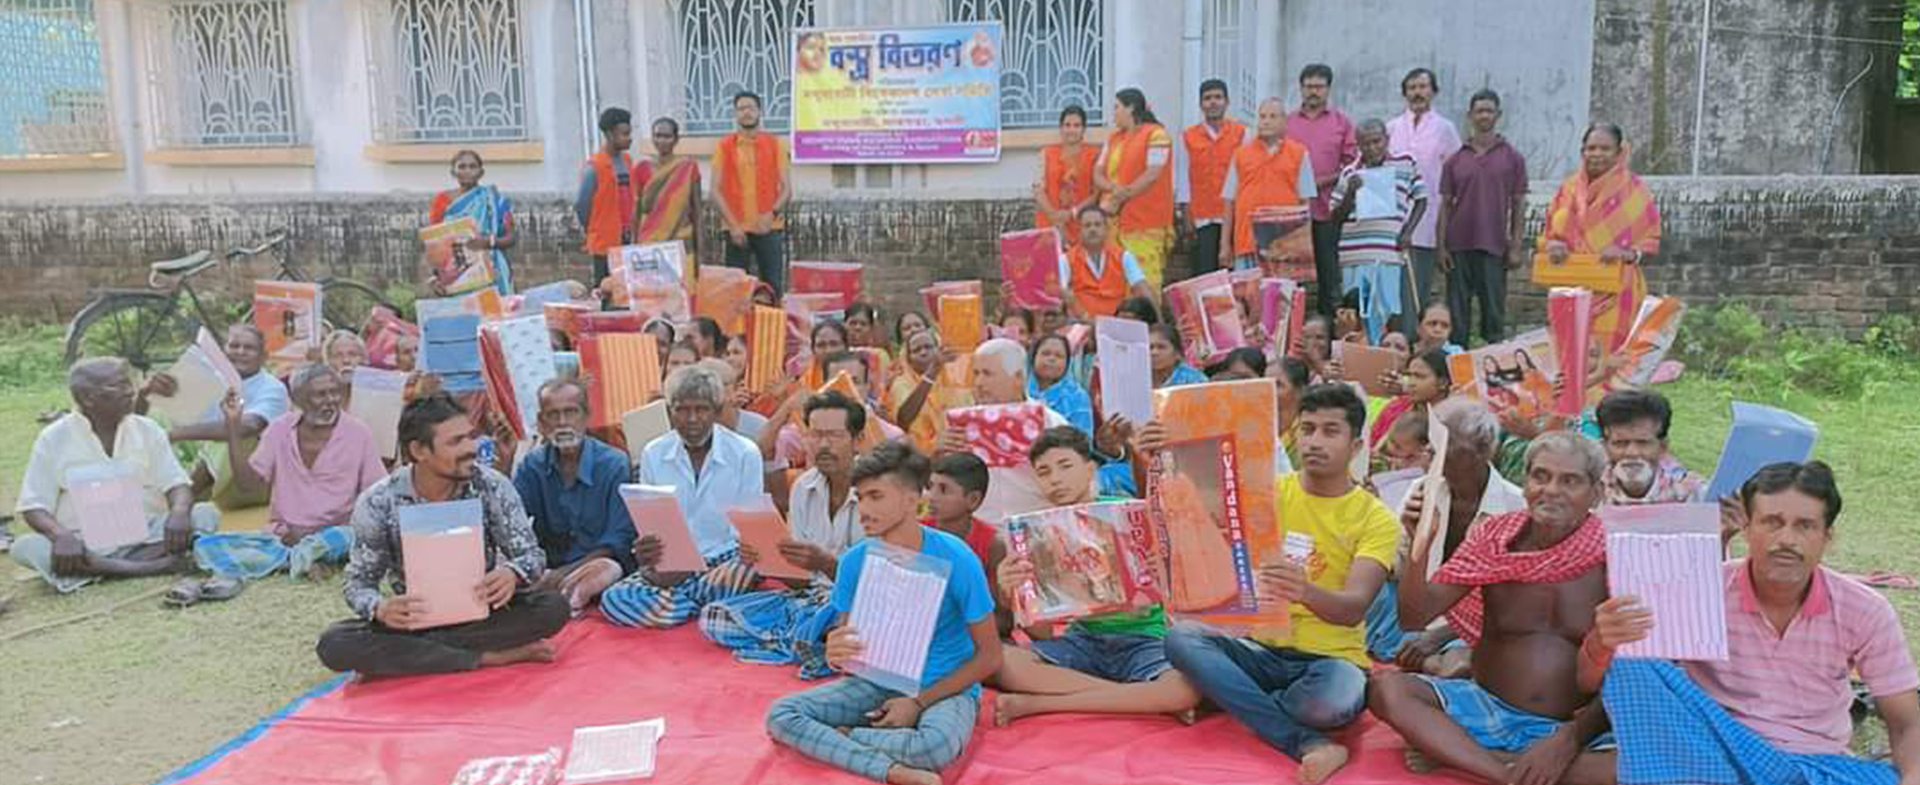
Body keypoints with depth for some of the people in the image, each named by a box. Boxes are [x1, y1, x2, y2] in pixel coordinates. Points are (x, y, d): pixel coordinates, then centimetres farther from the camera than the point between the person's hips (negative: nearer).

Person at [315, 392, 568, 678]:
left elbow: (532, 555, -8)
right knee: (335, 644, -27)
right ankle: (489, 658, -26)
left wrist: (512, 574, -33)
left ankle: (406, 659, -22)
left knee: (554, 607, -27)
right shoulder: (377, 504, -12)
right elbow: (359, 582, -6)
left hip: (482, 613, 0)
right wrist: (381, 608, -30)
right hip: (414, 619, 0)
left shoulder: (492, 487, -12)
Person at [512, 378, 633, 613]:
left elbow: (618, 542, -9)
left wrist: (567, 572, -20)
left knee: (605, 569, -36)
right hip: (548, 569, 3)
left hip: (596, 564, -3)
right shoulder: (532, 465, 7)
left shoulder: (615, 465, -5)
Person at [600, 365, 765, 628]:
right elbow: (648, 526, 8)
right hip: (671, 566, 3)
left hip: (726, 561, -2)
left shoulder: (745, 454, -3)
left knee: (736, 576, -38)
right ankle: (710, 603, -13)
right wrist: (646, 556, -18)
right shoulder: (652, 454, 6)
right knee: (614, 599, -25)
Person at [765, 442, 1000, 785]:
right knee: (781, 714, -17)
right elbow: (847, 639, 5)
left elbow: (989, 656, -10)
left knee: (936, 746, -39)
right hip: (878, 682, 5)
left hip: (945, 689, -4)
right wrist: (836, 655, -21)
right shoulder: (855, 561, -5)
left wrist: (920, 702, -17)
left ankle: (839, 734, -13)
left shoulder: (955, 559, -16)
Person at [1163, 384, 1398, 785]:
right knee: (1181, 638, -26)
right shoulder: (1269, 491, 6)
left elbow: (1354, 607, -19)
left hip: (1331, 659, -3)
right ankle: (1308, 744, -29)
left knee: (1336, 698, -38)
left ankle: (1231, 699, -8)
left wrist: (1306, 592, -43)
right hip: (1262, 650, 3)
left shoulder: (1376, 519, -4)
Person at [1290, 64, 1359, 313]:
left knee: (1330, 276, 1)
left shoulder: (1342, 123, 9)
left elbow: (1352, 163, 3)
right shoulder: (1287, 122, 12)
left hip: (1328, 210, -1)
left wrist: (1325, 180, -11)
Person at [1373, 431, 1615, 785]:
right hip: (1487, 710, 2)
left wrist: (1571, 739, -20)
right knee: (1387, 689, -23)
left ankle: (1454, 753, -25)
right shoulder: (1493, 539, 1)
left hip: (1577, 726, -1)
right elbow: (1414, 617, -4)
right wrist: (1419, 546, -20)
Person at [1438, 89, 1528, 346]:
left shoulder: (1513, 158, 5)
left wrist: (1517, 247, -3)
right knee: (1457, 314, 4)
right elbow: (1445, 205, 7)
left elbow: (1519, 205, 4)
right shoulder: (1455, 160, 8)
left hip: (1494, 247, -1)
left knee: (1494, 312, 2)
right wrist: (1441, 247, -1)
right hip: (1459, 247, 1)